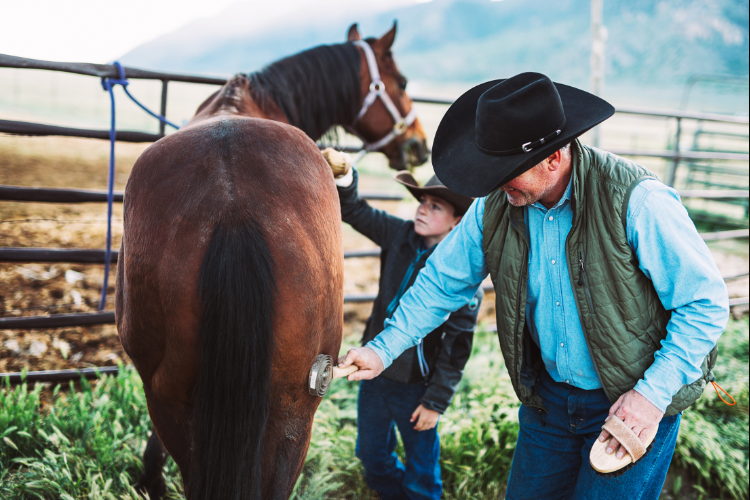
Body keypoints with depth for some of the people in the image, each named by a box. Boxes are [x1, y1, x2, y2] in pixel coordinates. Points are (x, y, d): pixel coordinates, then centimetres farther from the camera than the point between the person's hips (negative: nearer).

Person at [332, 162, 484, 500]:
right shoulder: (400, 237, -3)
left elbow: (457, 346, -15)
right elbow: (354, 212, -2)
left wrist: (436, 401, -14)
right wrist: (344, 179, -23)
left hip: (415, 384, -5)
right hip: (375, 370, 5)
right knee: (373, 459, 22)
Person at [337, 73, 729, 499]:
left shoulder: (636, 201, -24)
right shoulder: (495, 206, -8)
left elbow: (706, 303, -18)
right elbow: (443, 281, 5)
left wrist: (654, 393, -22)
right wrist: (384, 349, -4)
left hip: (635, 402, -5)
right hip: (548, 396, 5)